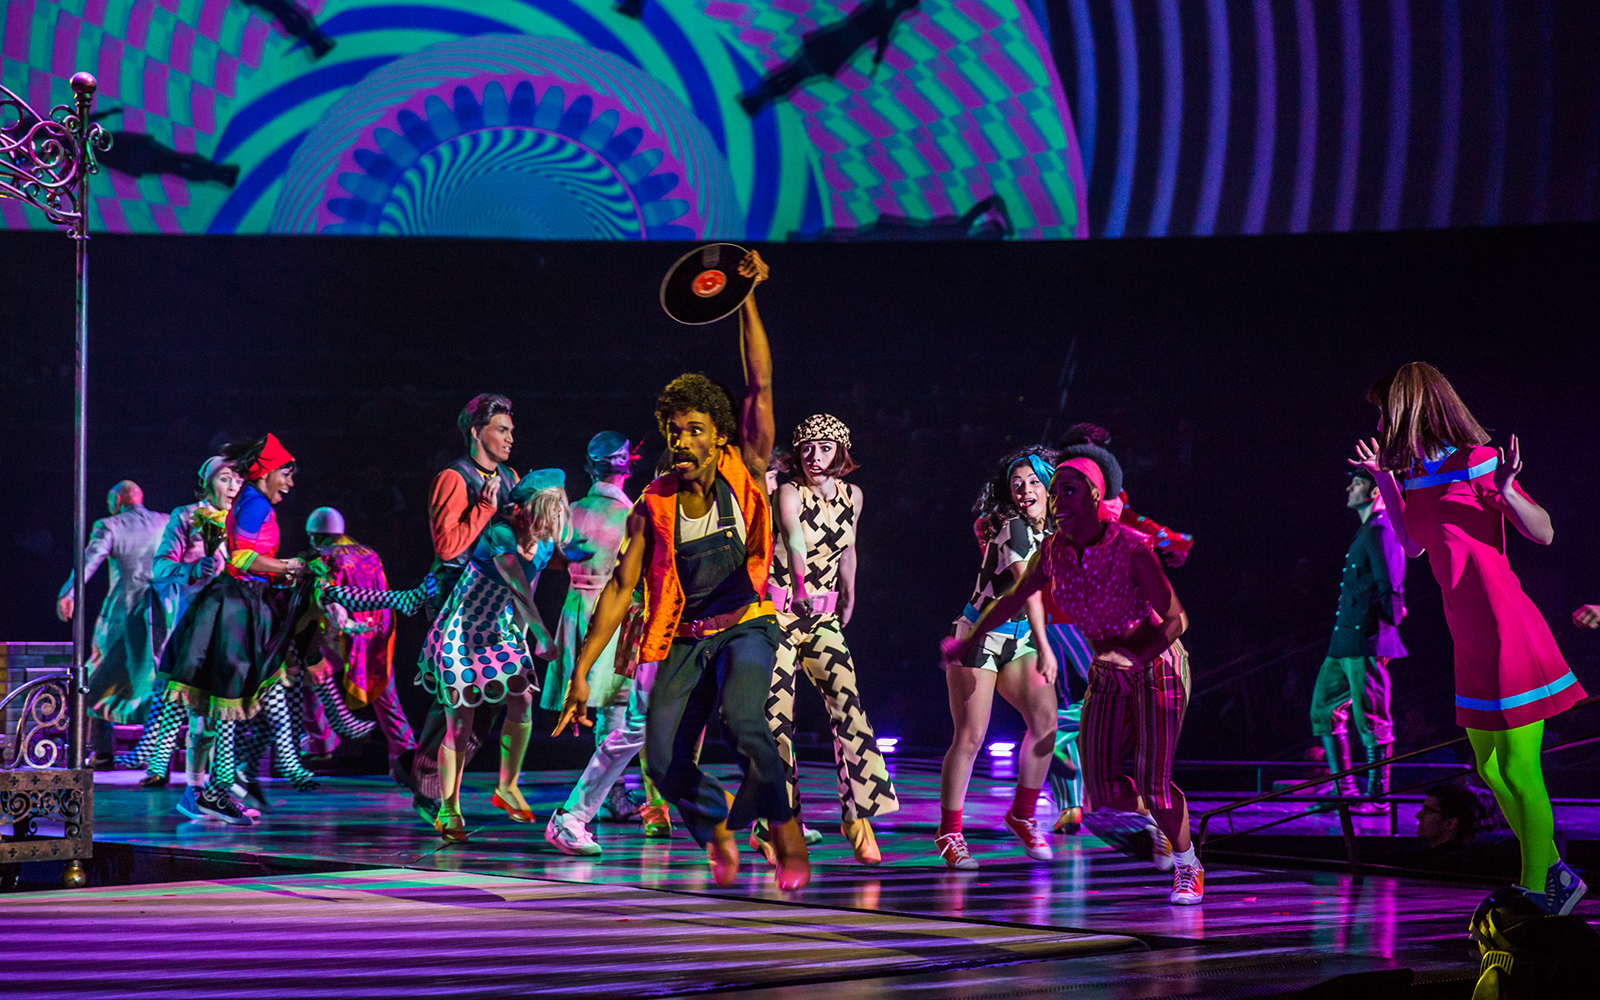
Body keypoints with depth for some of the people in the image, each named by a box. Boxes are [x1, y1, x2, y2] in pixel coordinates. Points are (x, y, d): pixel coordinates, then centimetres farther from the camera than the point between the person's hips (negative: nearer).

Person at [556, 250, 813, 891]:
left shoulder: (744, 474, -2)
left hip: (746, 626, -3)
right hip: (685, 638, 3)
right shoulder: (653, 507, 2)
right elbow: (620, 589, 4)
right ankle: (718, 829, 22)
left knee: (743, 721, -32)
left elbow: (760, 386, -11)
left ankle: (785, 832, -10)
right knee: (665, 765, -11)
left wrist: (746, 301, -17)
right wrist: (581, 670, 0)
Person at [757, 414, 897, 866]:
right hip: (778, 615, -4)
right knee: (776, 715, -5)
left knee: (847, 701, -15)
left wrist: (847, 599, 30)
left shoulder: (852, 496, 5)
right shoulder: (790, 492, -12)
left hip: (822, 618, 4)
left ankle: (857, 812, -14)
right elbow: (794, 536, -31)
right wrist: (801, 583, -48)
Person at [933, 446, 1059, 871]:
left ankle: (1022, 816, 7)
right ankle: (949, 833, 3)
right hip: (979, 637, -7)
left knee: (1045, 718, -9)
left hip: (1017, 640, 7)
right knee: (970, 736, -8)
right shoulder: (1012, 527, -20)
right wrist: (1043, 647, -37)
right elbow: (1027, 586, -30)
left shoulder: (1050, 530, 4)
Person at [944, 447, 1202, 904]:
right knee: (1104, 789, -2)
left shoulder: (1132, 549, -23)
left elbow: (1175, 618, -24)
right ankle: (1166, 819, 30)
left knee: (1153, 784, -15)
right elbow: (1015, 597, 12)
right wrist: (969, 640, 21)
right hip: (1106, 674, 5)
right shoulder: (1053, 551, -6)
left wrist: (1132, 655, -39)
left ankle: (1188, 866, 11)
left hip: (1156, 665, -5)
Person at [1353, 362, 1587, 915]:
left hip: (1508, 636, -9)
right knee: (1490, 770, 13)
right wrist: (1385, 480, 21)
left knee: (1519, 771, -5)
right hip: (1471, 642, 9)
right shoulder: (1417, 472, 11)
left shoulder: (1478, 462, -11)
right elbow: (1413, 545, 25)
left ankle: (1538, 889, 4)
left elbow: (1543, 533, -11)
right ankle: (1553, 874, 23)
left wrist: (1506, 490, -28)